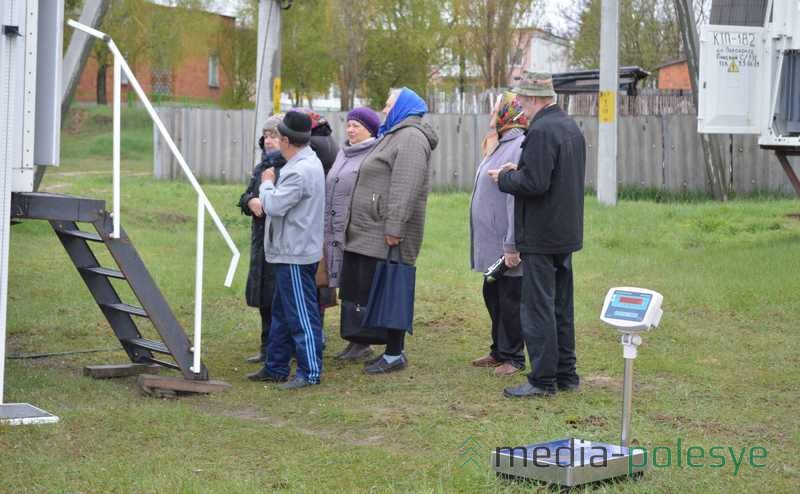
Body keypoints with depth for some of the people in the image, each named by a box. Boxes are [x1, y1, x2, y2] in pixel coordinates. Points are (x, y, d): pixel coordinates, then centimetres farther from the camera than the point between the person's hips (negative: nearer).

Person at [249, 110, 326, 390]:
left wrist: (267, 184, -6)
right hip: (290, 251, 11)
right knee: (282, 312, 17)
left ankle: (310, 372, 0)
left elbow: (274, 206, -21)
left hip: (296, 254, -11)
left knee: (301, 314, -5)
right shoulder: (309, 163, 13)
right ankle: (276, 367, 25)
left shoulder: (300, 171, -21)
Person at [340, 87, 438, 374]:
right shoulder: (393, 135, 24)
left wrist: (394, 228, -26)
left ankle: (395, 355, -1)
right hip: (371, 234, 10)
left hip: (386, 236, -10)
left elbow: (406, 187, -21)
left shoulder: (410, 137, -11)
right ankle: (392, 352, 16)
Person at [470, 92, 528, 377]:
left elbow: (519, 200, -24)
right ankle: (499, 351, 28)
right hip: (491, 244, 10)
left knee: (510, 300, 0)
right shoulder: (502, 145, 14)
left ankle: (513, 358, 10)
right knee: (493, 296, 17)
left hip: (506, 247, -10)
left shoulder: (520, 148, -19)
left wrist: (511, 246, -26)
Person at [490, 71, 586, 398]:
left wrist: (505, 178, -7)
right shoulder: (571, 127, 13)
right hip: (566, 232, 10)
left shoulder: (541, 131, -19)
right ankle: (565, 374, 23)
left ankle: (543, 380, 0)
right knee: (561, 307, 16)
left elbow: (534, 184, -25)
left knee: (538, 308, -4)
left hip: (541, 236, -10)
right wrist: (518, 171, 12)